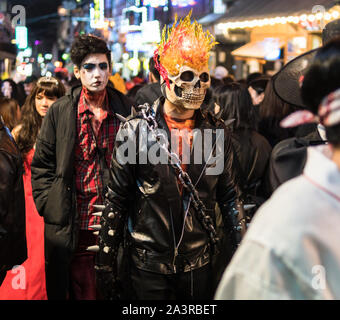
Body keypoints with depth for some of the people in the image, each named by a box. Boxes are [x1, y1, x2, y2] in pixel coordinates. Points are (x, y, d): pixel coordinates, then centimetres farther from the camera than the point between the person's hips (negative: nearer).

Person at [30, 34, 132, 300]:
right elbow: (41, 165, 4)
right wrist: (51, 206, -4)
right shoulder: (60, 111, 1)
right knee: (82, 291, 7)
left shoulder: (126, 110, 3)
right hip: (72, 227, -1)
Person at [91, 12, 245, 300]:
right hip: (148, 264, -2)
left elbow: (229, 196, 7)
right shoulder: (136, 129, -8)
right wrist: (106, 265, -5)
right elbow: (115, 200, -5)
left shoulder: (217, 131, 1)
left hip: (200, 265, 3)